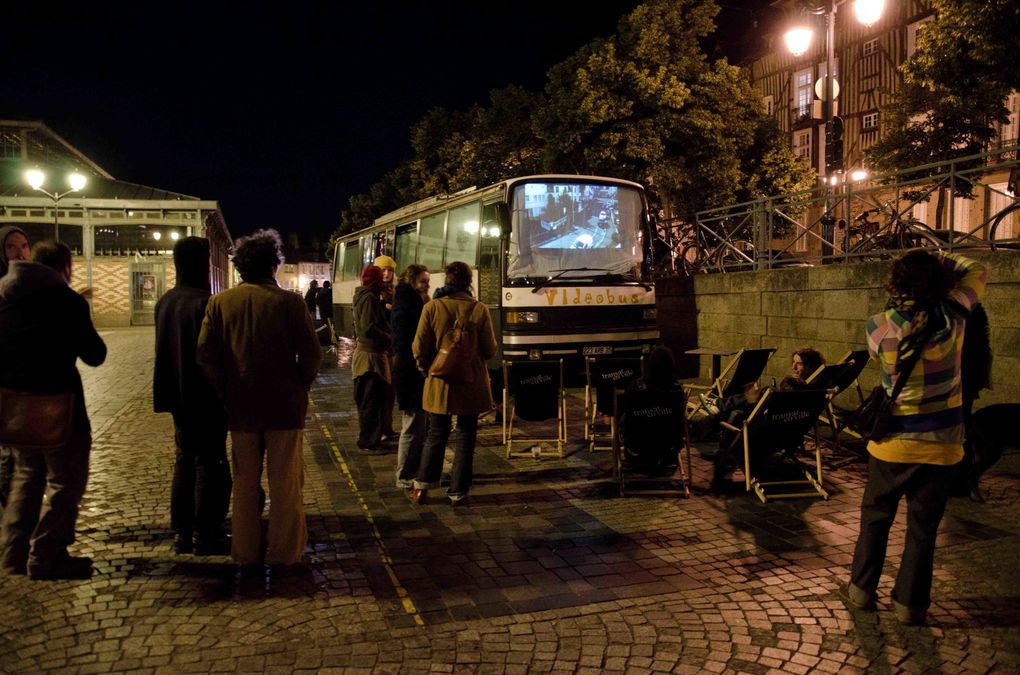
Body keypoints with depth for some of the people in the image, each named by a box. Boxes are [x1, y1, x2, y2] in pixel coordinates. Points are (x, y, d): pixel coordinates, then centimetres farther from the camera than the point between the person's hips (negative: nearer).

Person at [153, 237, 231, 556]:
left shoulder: (165, 301, 7)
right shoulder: (203, 302, -18)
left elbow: (165, 347, 14)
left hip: (178, 394, 8)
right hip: (205, 396, -8)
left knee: (185, 459, 16)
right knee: (209, 462, 1)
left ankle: (181, 531, 21)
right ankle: (205, 534, 7)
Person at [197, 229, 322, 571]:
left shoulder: (220, 302, -3)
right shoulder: (290, 302, -11)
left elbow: (205, 353, -6)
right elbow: (311, 354, -12)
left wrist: (225, 393, 5)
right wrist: (299, 388, 4)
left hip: (240, 407, 3)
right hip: (284, 406, -2)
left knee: (244, 482, 15)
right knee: (285, 483, 10)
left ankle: (246, 554, 23)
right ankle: (284, 553, 18)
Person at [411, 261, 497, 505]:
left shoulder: (432, 308, -8)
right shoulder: (480, 310, -10)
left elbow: (419, 348, -5)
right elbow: (489, 350, -4)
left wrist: (427, 370, 13)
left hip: (439, 384, 1)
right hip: (471, 384, -1)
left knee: (436, 436, 15)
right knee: (465, 437, 11)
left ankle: (422, 487, 13)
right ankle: (458, 492, 14)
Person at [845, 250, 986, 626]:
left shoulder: (879, 327, -11)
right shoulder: (952, 316, -11)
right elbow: (977, 272, 6)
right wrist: (938, 258, 8)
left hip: (892, 443, 0)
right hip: (941, 444, 0)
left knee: (875, 518, 16)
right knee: (923, 526, 11)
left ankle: (861, 591, 25)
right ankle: (910, 604, 19)